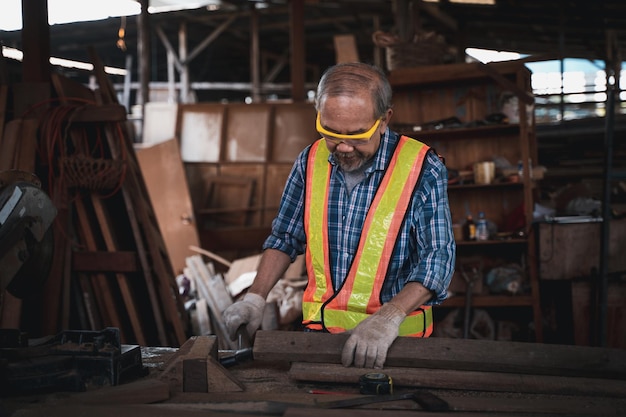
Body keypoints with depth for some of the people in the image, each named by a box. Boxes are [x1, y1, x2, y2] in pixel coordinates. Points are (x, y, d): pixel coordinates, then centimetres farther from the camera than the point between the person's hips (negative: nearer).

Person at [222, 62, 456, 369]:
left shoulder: (422, 169, -8)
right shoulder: (311, 161, 4)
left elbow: (438, 258, -12)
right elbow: (285, 238, 16)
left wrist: (389, 317, -25)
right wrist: (255, 297, 3)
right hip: (320, 329, 3)